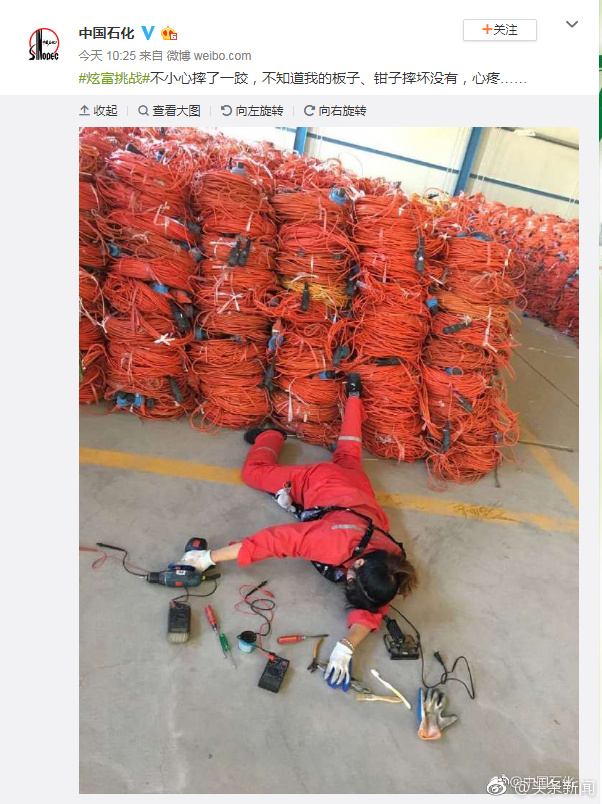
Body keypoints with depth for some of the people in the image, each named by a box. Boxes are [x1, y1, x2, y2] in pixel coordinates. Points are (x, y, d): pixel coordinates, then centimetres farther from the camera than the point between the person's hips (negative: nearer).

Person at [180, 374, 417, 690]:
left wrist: (346, 648, -48)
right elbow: (273, 538, -45)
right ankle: (271, 435, 36)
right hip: (322, 481, -3)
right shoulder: (339, 541, -46)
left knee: (347, 457, 37)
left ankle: (354, 395, 54)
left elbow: (369, 612, -28)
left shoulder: (387, 569, -33)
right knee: (254, 471, 11)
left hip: (357, 491, 4)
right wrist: (209, 557, -43)